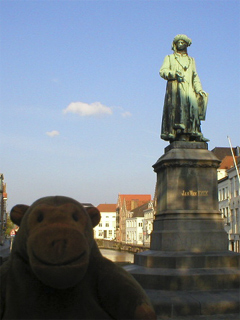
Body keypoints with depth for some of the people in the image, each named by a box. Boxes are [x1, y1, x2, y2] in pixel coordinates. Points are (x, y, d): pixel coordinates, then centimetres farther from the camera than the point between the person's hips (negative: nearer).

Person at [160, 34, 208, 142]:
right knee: (175, 108, -19)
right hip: (175, 88, -2)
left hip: (188, 90, 2)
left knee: (193, 105, -18)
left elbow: (195, 77, 24)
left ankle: (194, 132, -25)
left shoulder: (191, 60, 32)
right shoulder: (169, 58, 23)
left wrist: (199, 89, 7)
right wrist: (174, 74, -12)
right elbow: (162, 71, 7)